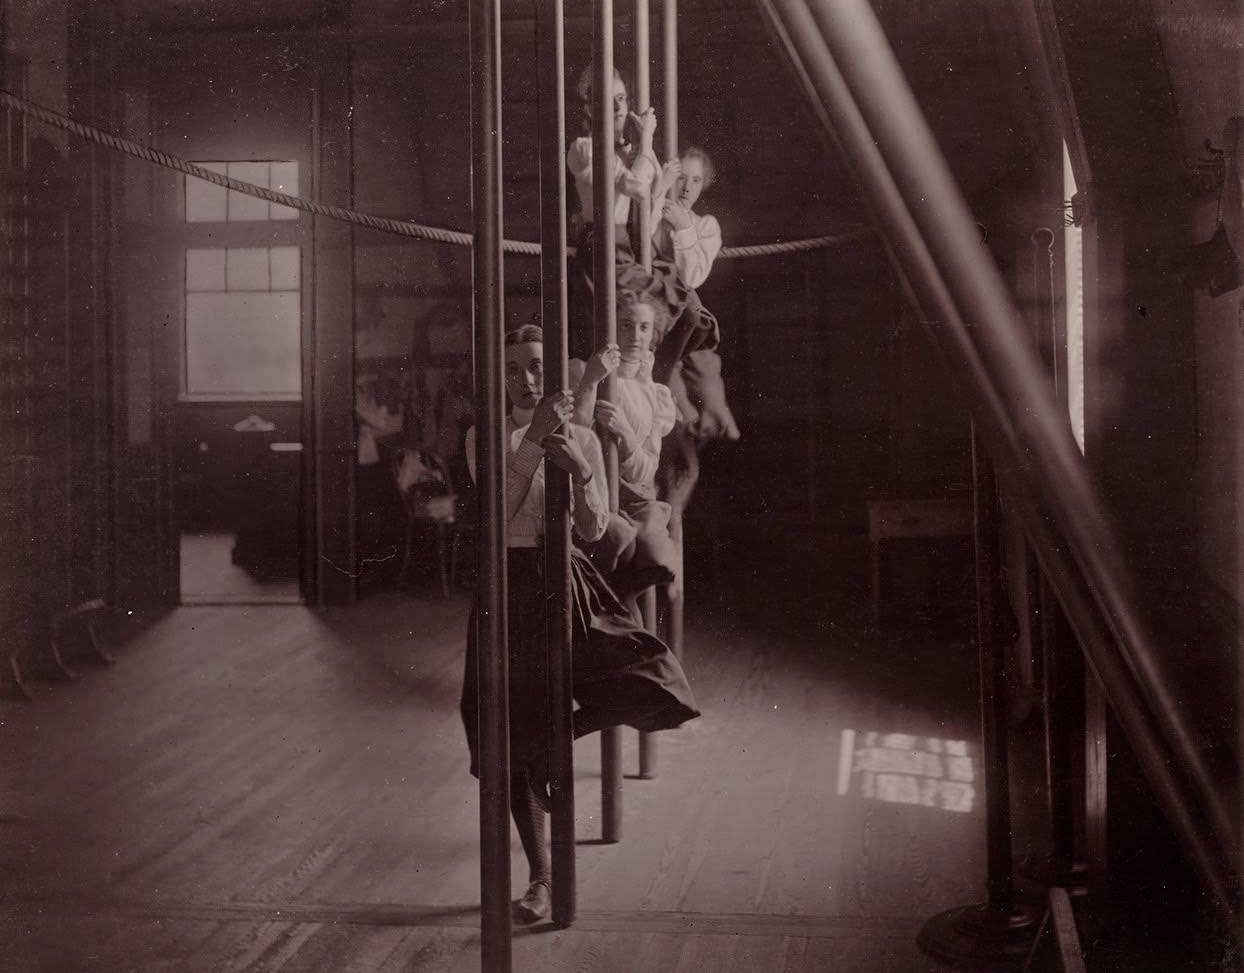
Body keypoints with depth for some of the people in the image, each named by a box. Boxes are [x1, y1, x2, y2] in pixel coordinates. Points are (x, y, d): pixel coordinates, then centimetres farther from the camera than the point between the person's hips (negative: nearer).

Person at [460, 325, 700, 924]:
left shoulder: (582, 438, 4)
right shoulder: (486, 437, 0)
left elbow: (593, 529, -3)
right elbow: (500, 510, -17)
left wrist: (579, 468, -19)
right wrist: (534, 437, -23)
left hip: (567, 583, 1)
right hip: (510, 586, -1)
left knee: (653, 680, -19)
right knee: (516, 740, 2)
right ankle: (542, 877, 16)